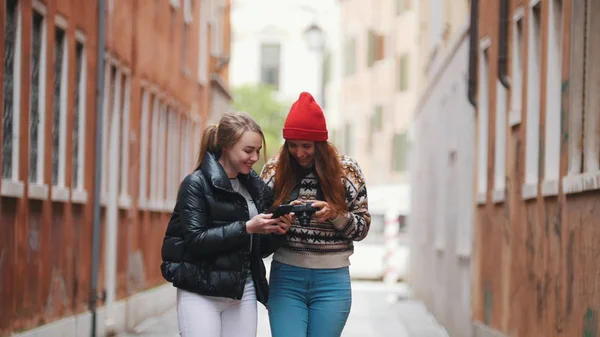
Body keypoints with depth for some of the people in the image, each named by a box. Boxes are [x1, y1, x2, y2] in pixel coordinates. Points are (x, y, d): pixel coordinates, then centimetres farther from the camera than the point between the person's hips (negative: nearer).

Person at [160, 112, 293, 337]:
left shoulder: (255, 186, 11)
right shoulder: (197, 184, -6)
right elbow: (195, 240, -17)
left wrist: (275, 231, -5)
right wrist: (246, 228, -22)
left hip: (243, 293, 5)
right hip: (201, 293, -5)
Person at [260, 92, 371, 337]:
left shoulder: (346, 170, 1)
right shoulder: (274, 170, 3)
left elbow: (362, 227, 4)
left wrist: (334, 214, -16)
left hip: (331, 280, 0)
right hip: (286, 277, 0)